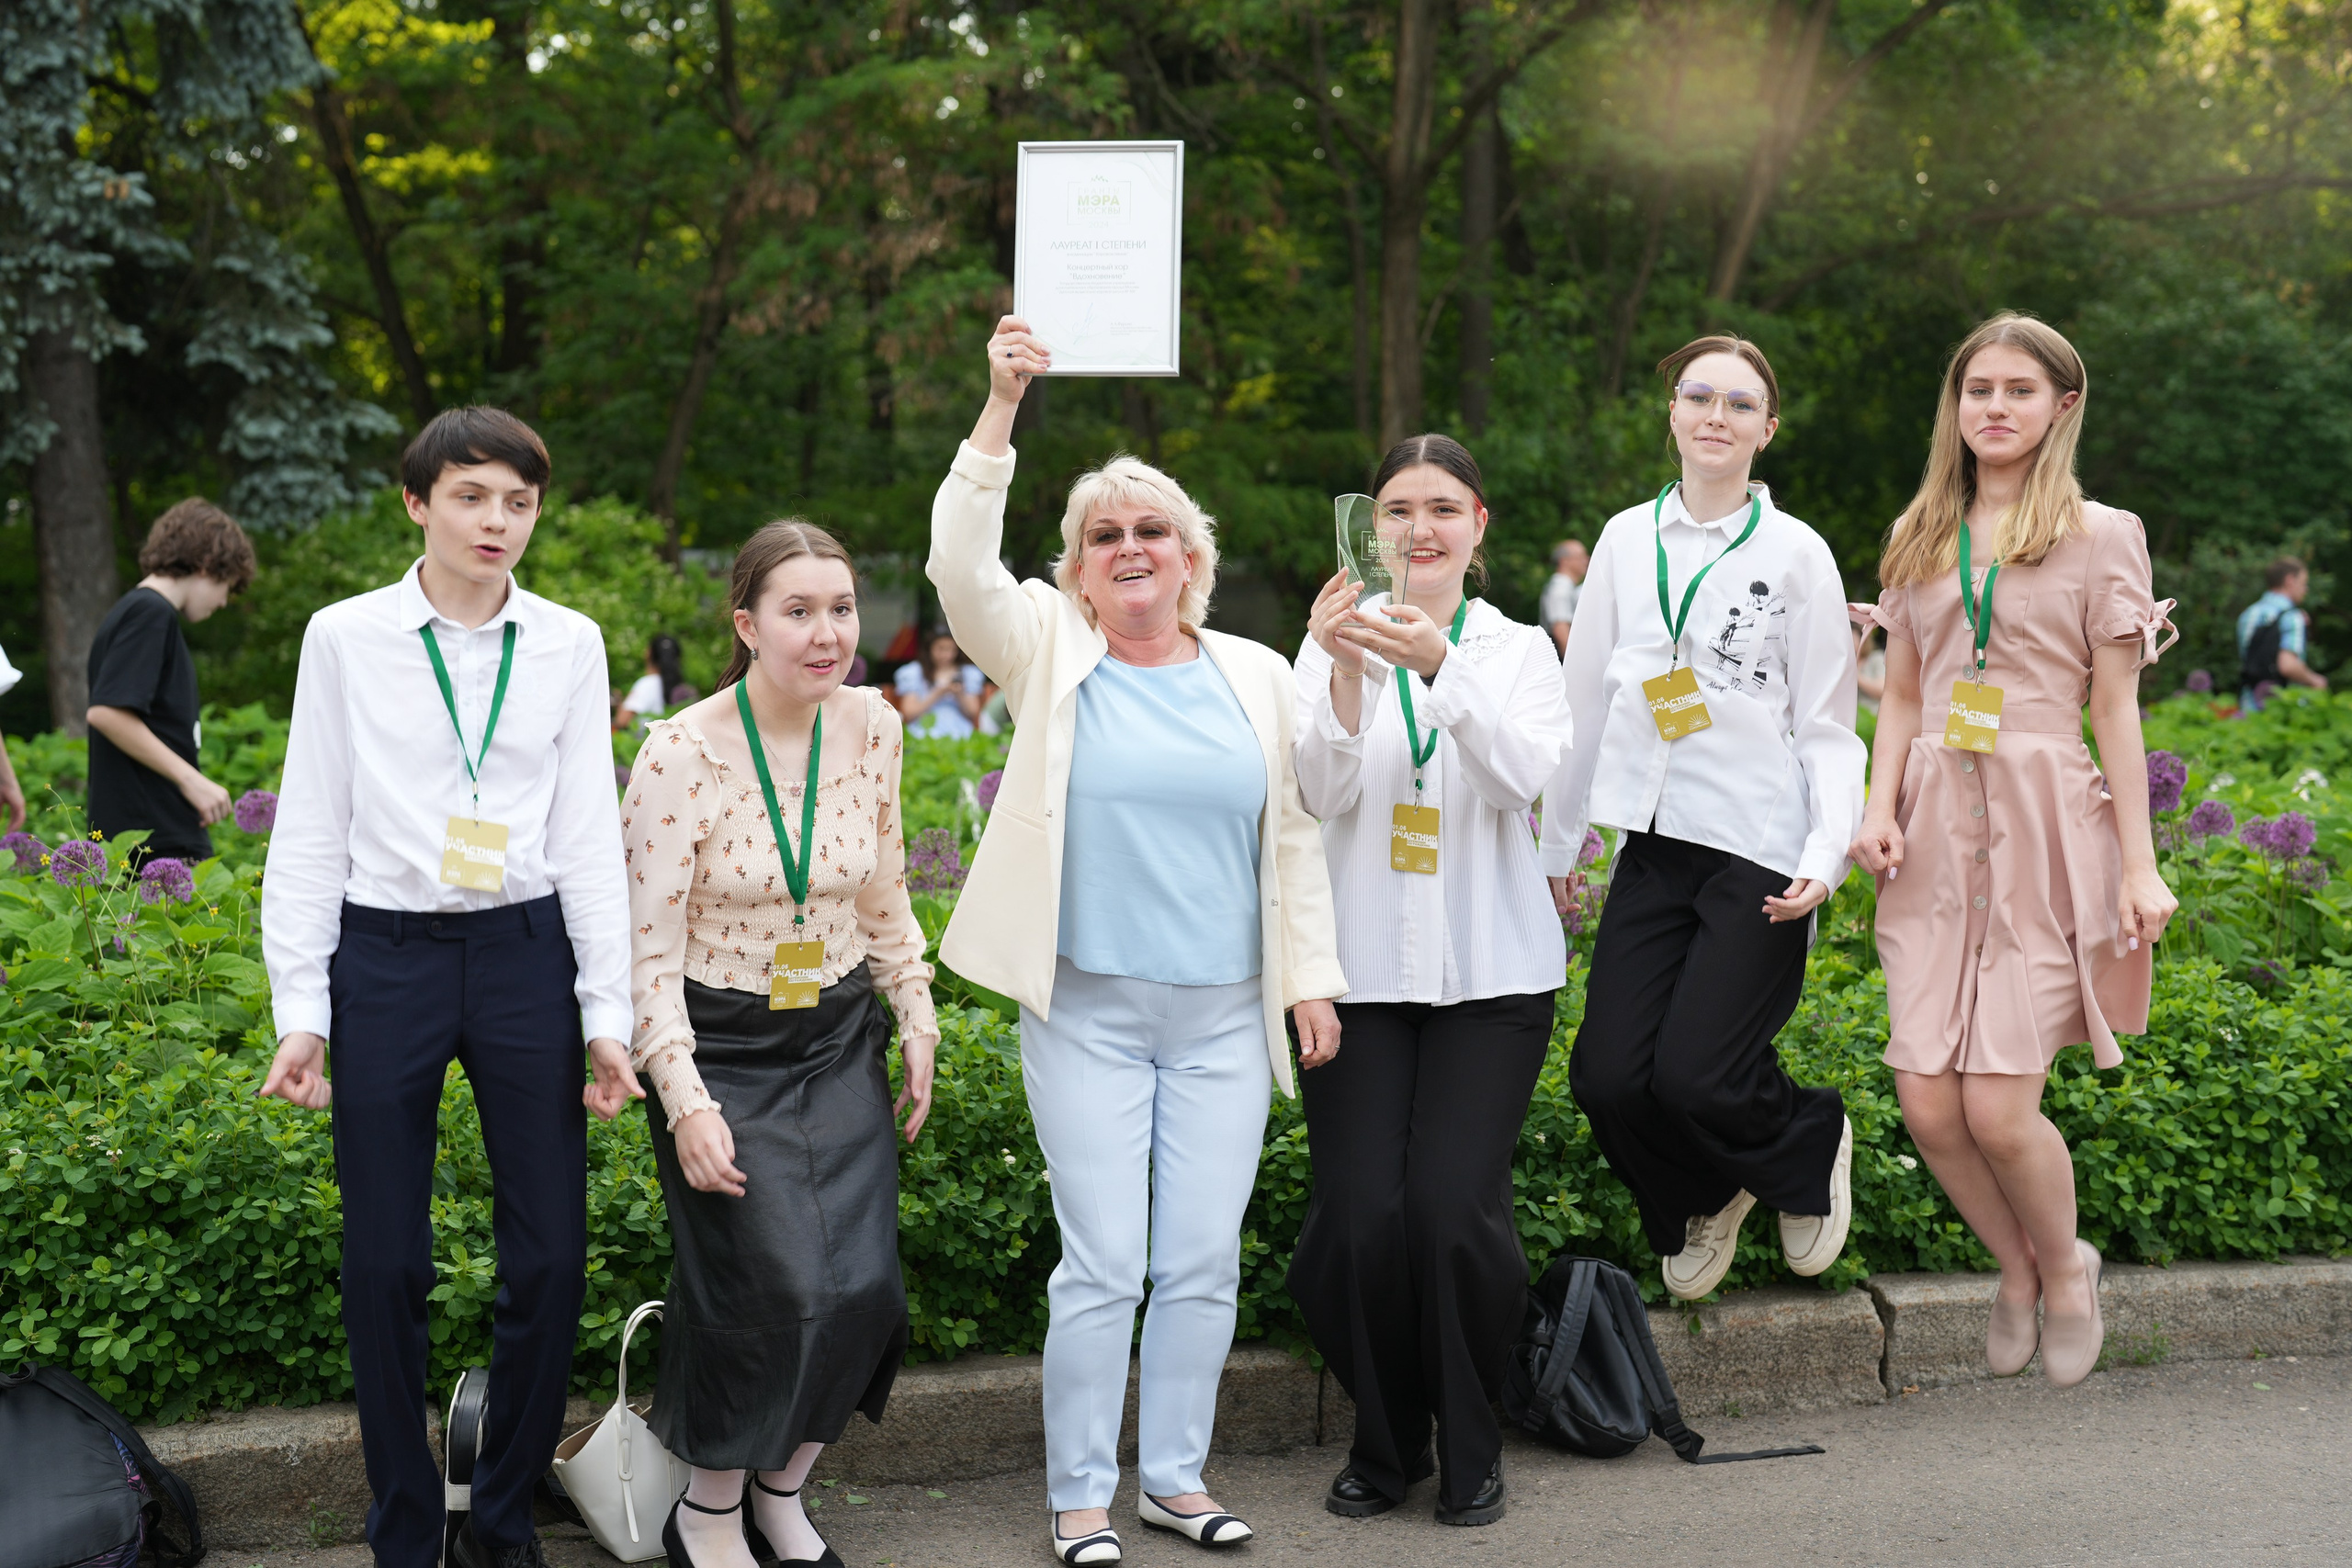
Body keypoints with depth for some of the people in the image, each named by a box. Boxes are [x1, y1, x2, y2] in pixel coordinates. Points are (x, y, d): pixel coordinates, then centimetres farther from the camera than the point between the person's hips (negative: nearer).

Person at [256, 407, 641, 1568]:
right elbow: (310, 831, 3)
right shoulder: (346, 637, 1)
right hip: (385, 951, -1)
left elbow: (590, 832, 5)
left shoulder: (569, 644, 5)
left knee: (550, 1258, 2)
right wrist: (299, 1010, -2)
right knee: (386, 1262, 3)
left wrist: (608, 1013, 1)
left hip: (528, 951, 1)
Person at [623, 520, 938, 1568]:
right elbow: (649, 951, -14)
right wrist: (686, 1100, -19)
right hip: (721, 1048, -5)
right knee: (769, 1290, -10)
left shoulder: (872, 727, -1)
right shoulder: (681, 754, -16)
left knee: (861, 1286, -2)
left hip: (839, 1040, 5)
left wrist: (916, 1024, 13)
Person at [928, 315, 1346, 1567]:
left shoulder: (1255, 676, 9)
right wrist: (1002, 409, -22)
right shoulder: (1051, 657, 2)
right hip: (1088, 1013, -2)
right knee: (1103, 1263, -2)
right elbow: (962, 566, -14)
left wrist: (1311, 973, 6)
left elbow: (1295, 835, 12)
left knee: (1205, 1262, 7)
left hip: (1226, 1017, 3)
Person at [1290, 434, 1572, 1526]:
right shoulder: (1333, 644, 6)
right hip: (1361, 973, 0)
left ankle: (1471, 1450, 11)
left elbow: (1525, 776, -12)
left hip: (1488, 973, 0)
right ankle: (1384, 1442, 17)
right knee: (1358, 1216, -8)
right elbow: (1324, 793, -7)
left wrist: (1438, 664, -25)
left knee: (1456, 1209, -12)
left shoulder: (1520, 650, 7)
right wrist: (1347, 672, -23)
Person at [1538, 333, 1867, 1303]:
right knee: (1608, 1076, -5)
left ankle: (1813, 1146, 21)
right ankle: (1699, 1208, 27)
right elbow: (1586, 695, 15)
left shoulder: (1795, 554, 1)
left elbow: (1827, 723, 1)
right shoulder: (1627, 539, 10)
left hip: (1759, 852, -4)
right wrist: (1557, 842, 17)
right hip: (1653, 847, 4)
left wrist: (1827, 854, -13)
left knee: (1693, 1078, -13)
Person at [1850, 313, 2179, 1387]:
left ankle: (2067, 1267, 21)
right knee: (1928, 1104, -3)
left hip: (2046, 827, -4)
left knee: (1998, 1105, -10)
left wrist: (2138, 863, -3)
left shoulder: (2098, 535, 4)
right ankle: (2015, 1265, 25)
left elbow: (2116, 708, 2)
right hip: (1937, 830, 4)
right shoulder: (1919, 539, 15)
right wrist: (1879, 807, 1)